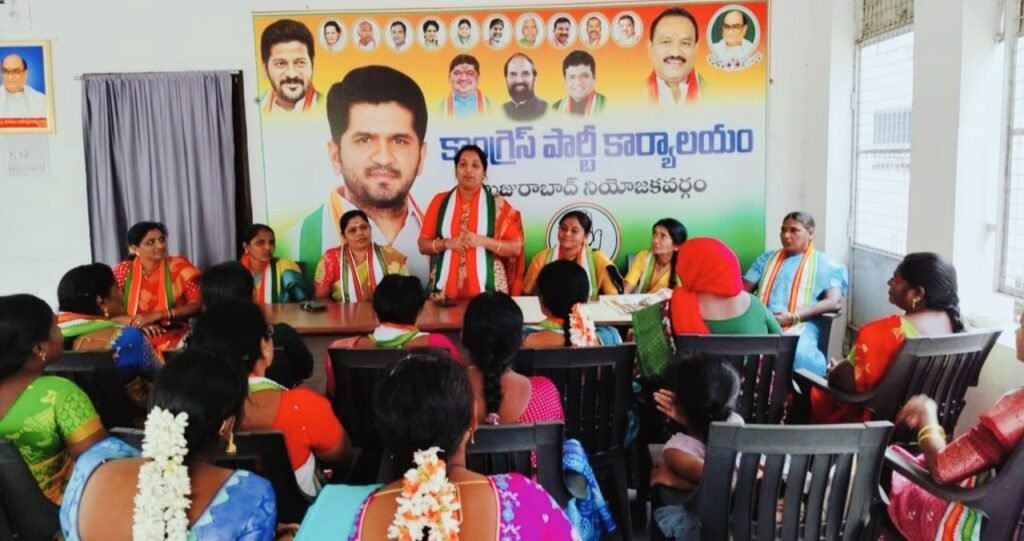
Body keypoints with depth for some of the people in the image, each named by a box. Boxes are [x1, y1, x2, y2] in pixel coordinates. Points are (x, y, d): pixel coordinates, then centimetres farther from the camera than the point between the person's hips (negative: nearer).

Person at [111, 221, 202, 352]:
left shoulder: (179, 266, -1)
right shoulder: (123, 271, 3)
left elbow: (199, 305, -8)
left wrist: (156, 316, -18)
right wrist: (136, 322, -17)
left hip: (173, 339, -2)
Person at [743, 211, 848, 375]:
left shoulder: (826, 265, 15)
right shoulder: (767, 258, 28)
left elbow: (835, 302, 1)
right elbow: (743, 289, 20)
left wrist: (793, 317, -13)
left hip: (799, 327, -3)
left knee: (800, 356, -39)